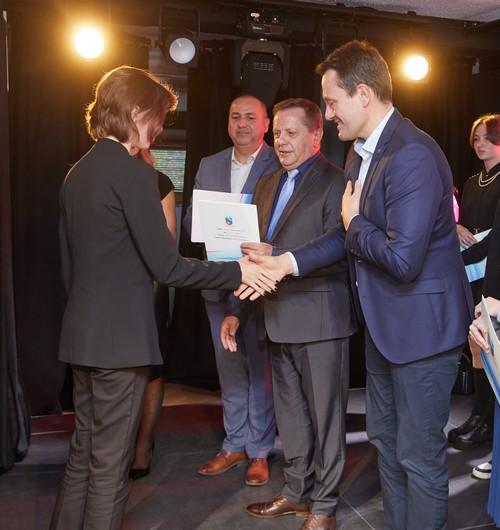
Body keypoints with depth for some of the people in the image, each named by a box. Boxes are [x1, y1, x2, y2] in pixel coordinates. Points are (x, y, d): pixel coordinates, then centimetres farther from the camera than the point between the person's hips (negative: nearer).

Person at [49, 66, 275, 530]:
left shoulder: (78, 172, 11)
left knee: (83, 453, 20)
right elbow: (166, 266, -18)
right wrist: (236, 271, -9)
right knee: (109, 463, 4)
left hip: (82, 333, 9)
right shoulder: (133, 171, -14)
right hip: (119, 336, -8)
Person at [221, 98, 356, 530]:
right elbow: (257, 252, 17)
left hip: (320, 320, -7)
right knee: (290, 413, 18)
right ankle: (297, 490, 34)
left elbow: (337, 255, -17)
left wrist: (278, 257, -26)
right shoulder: (267, 186, 15)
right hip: (278, 320, 7)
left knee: (325, 415, 6)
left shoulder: (334, 182, -8)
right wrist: (236, 311, 12)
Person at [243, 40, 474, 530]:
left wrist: (355, 220, -14)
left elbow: (402, 258, -31)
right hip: (382, 323, 10)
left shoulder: (412, 155, -24)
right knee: (385, 440, 23)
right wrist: (288, 262, 2)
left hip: (420, 324, -10)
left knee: (419, 455, 5)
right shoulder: (360, 152, 6)